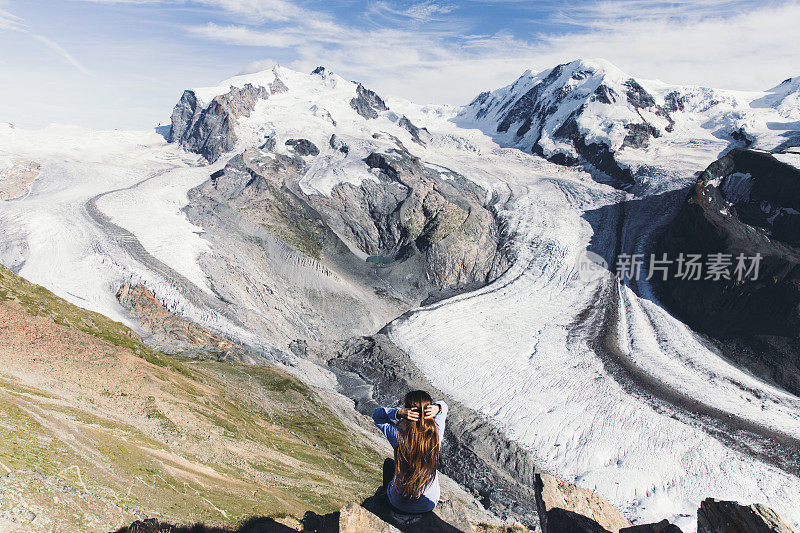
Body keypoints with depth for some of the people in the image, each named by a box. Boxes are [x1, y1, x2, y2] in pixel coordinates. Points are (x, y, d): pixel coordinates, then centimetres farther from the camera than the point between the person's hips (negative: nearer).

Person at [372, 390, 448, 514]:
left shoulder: (399, 436, -28)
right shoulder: (436, 434, -21)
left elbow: (376, 414, -10)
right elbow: (443, 406, -1)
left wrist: (398, 412, -29)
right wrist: (437, 408, -25)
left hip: (400, 505, -2)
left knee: (388, 462, 29)